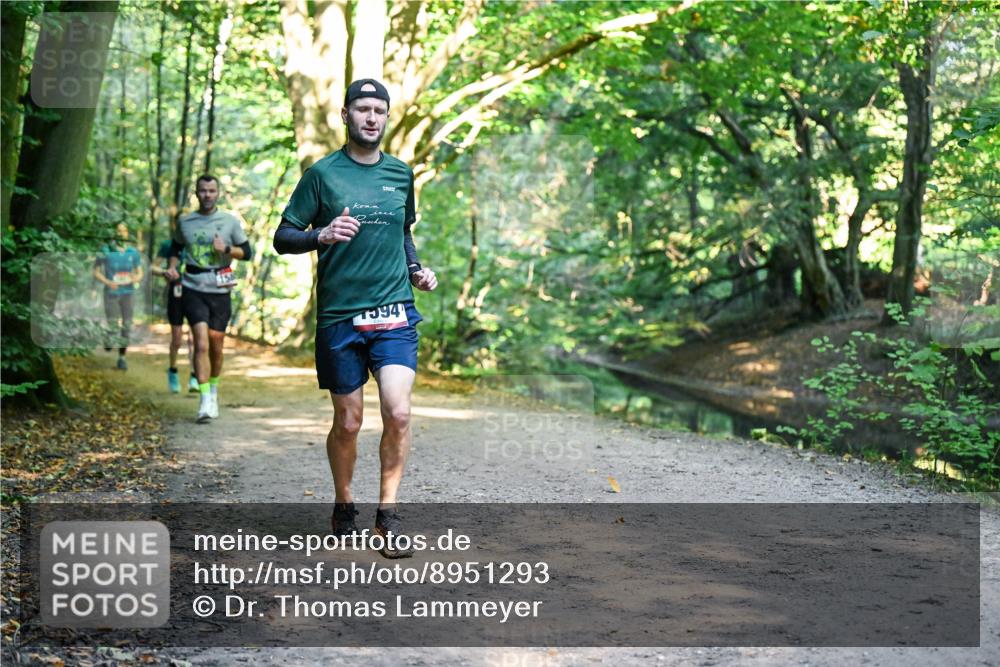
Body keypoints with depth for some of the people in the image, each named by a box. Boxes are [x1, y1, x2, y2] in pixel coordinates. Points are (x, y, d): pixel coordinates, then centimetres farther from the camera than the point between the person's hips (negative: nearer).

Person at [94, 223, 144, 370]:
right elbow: (96, 272, 0)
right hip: (111, 293, -2)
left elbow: (140, 273, 7)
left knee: (126, 326, 1)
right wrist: (108, 282, -18)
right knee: (113, 327, -11)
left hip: (127, 293, 2)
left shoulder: (133, 252, 2)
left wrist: (136, 279, -17)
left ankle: (122, 358, 15)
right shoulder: (105, 251, -6)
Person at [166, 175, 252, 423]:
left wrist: (226, 248, -11)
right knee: (201, 343, -14)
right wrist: (173, 267, 3)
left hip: (220, 290, 1)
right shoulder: (184, 222, 6)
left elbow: (246, 252, 7)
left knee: (216, 346, 10)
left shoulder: (230, 221, 4)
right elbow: (176, 247, 22)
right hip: (193, 289, -1)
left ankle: (213, 390, 33)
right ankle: (205, 401, -16)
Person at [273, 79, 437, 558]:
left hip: (395, 312, 2)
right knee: (348, 423, 5)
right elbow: (282, 238, 0)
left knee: (398, 412, -12)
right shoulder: (322, 173, 0)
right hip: (339, 316, -2)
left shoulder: (401, 173, 12)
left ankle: (387, 513, 2)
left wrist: (415, 269, 9)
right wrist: (322, 236, -19)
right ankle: (344, 506, 28)